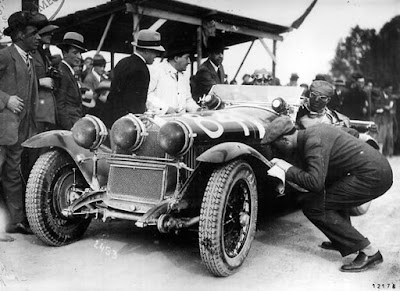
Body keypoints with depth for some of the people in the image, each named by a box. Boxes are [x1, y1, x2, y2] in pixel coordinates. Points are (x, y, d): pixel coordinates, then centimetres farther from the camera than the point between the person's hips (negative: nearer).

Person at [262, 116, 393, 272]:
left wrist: (288, 169, -10)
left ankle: (368, 251, -7)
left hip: (372, 176, -10)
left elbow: (315, 182, -25)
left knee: (313, 206, -8)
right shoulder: (311, 132, 13)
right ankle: (343, 241, 27)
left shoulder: (313, 142, -16)